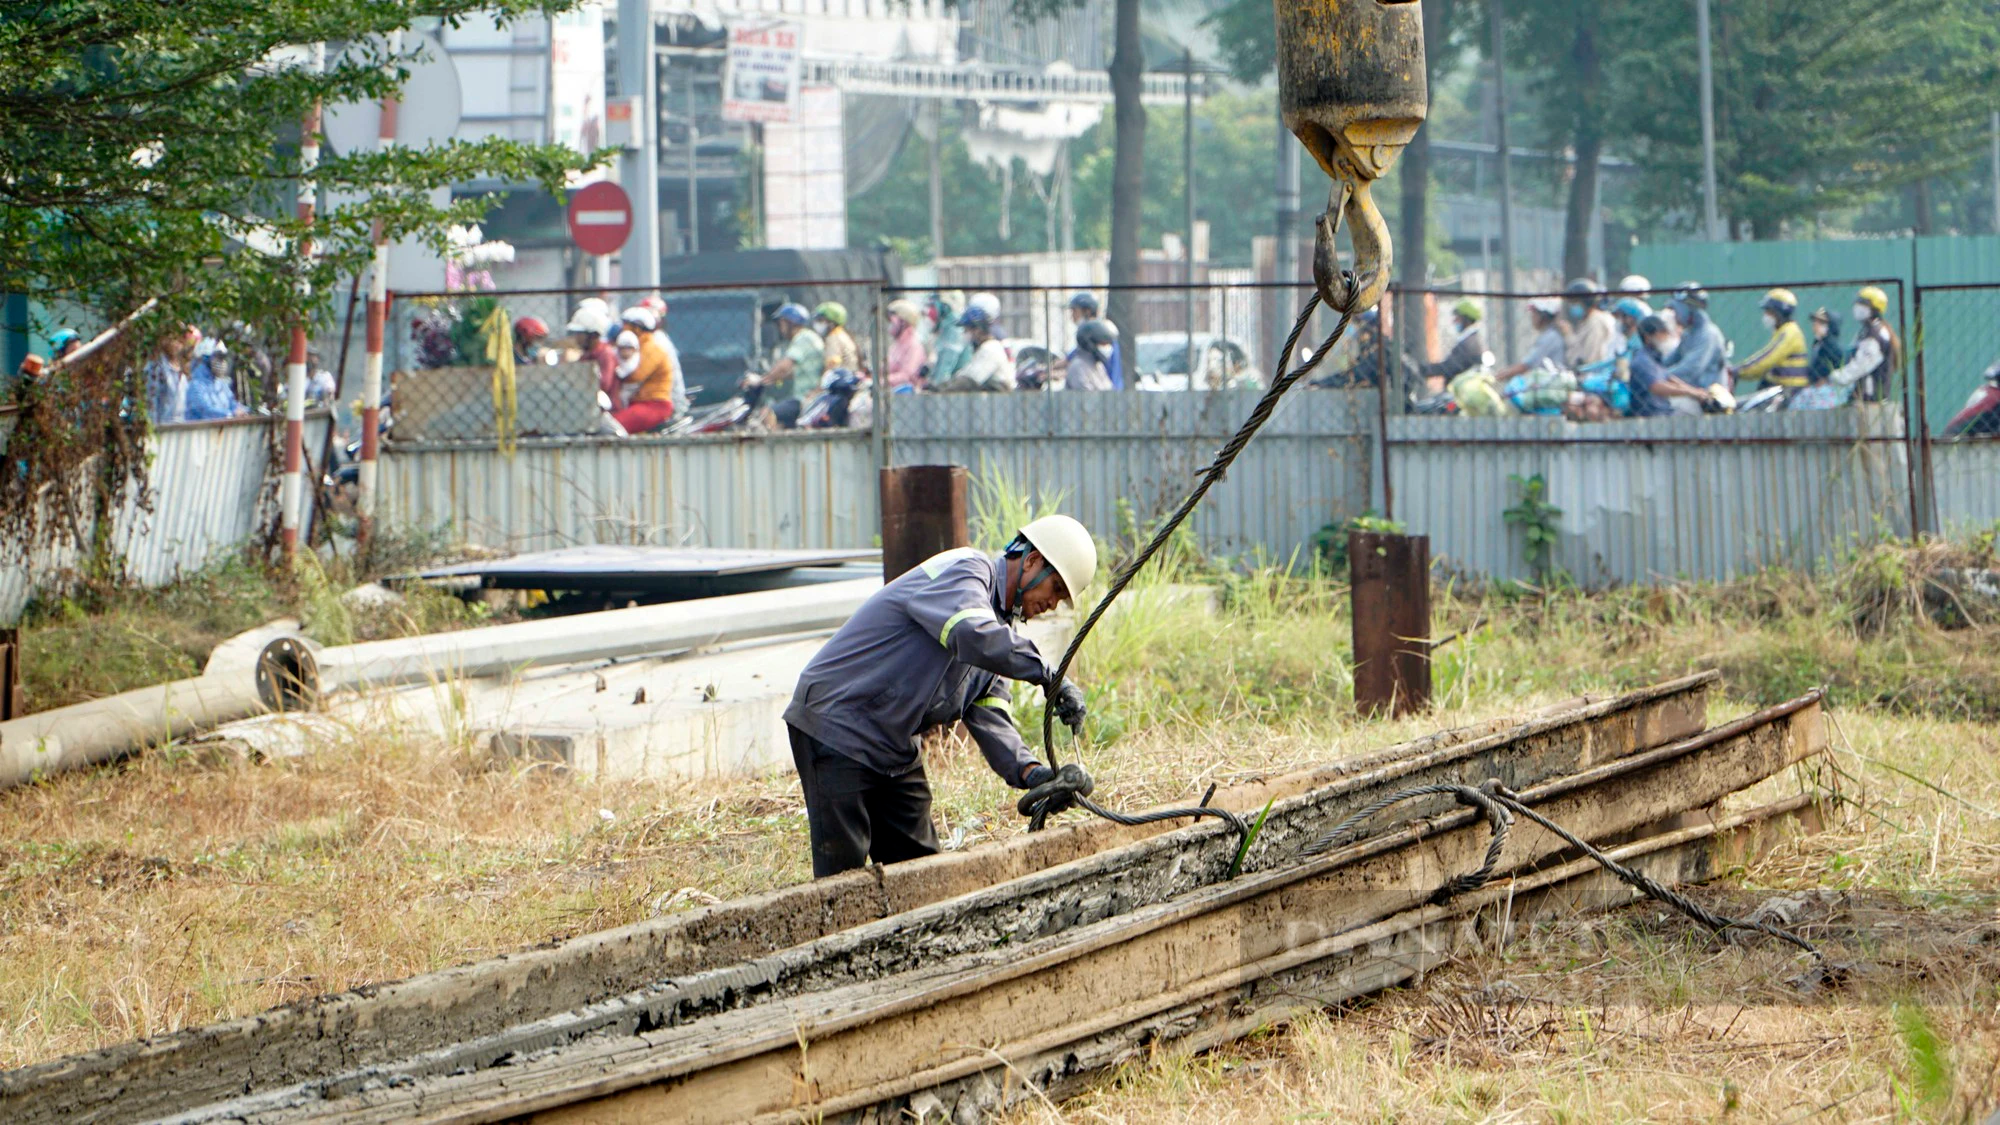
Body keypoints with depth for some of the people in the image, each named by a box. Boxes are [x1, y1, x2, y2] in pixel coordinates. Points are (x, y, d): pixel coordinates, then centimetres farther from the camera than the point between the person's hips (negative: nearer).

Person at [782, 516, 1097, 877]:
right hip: (837, 725, -10)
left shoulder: (1000, 625, 14)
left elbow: (989, 716, 3)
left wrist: (1028, 771, -15)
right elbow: (973, 636, -39)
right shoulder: (965, 573, -16)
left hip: (897, 748, 10)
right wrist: (1048, 676, -34)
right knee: (842, 877, -14)